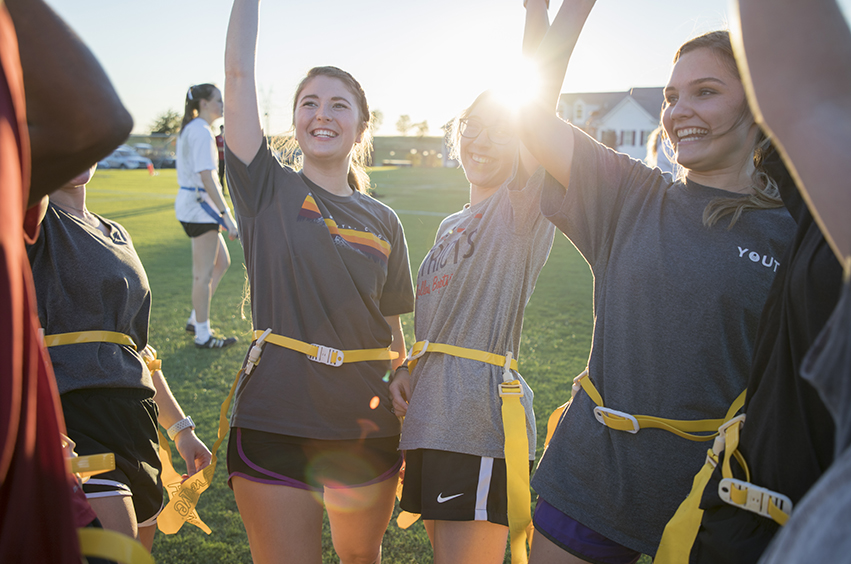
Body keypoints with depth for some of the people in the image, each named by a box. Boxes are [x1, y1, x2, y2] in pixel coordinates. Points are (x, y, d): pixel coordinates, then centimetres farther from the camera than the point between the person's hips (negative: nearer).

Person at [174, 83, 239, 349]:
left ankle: (195, 319, 24)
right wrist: (226, 214, -24)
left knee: (222, 262, 17)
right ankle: (203, 335, 8)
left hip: (191, 203, 10)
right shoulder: (201, 131, -15)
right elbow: (206, 177, -22)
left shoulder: (189, 129, 18)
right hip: (199, 205, -10)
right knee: (204, 273, -2)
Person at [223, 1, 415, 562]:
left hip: (365, 427, 3)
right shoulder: (269, 190, -1)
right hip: (274, 424, -2)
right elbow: (239, 72, -8)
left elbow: (394, 334, 9)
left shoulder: (384, 223, 4)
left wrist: (409, 429, 11)